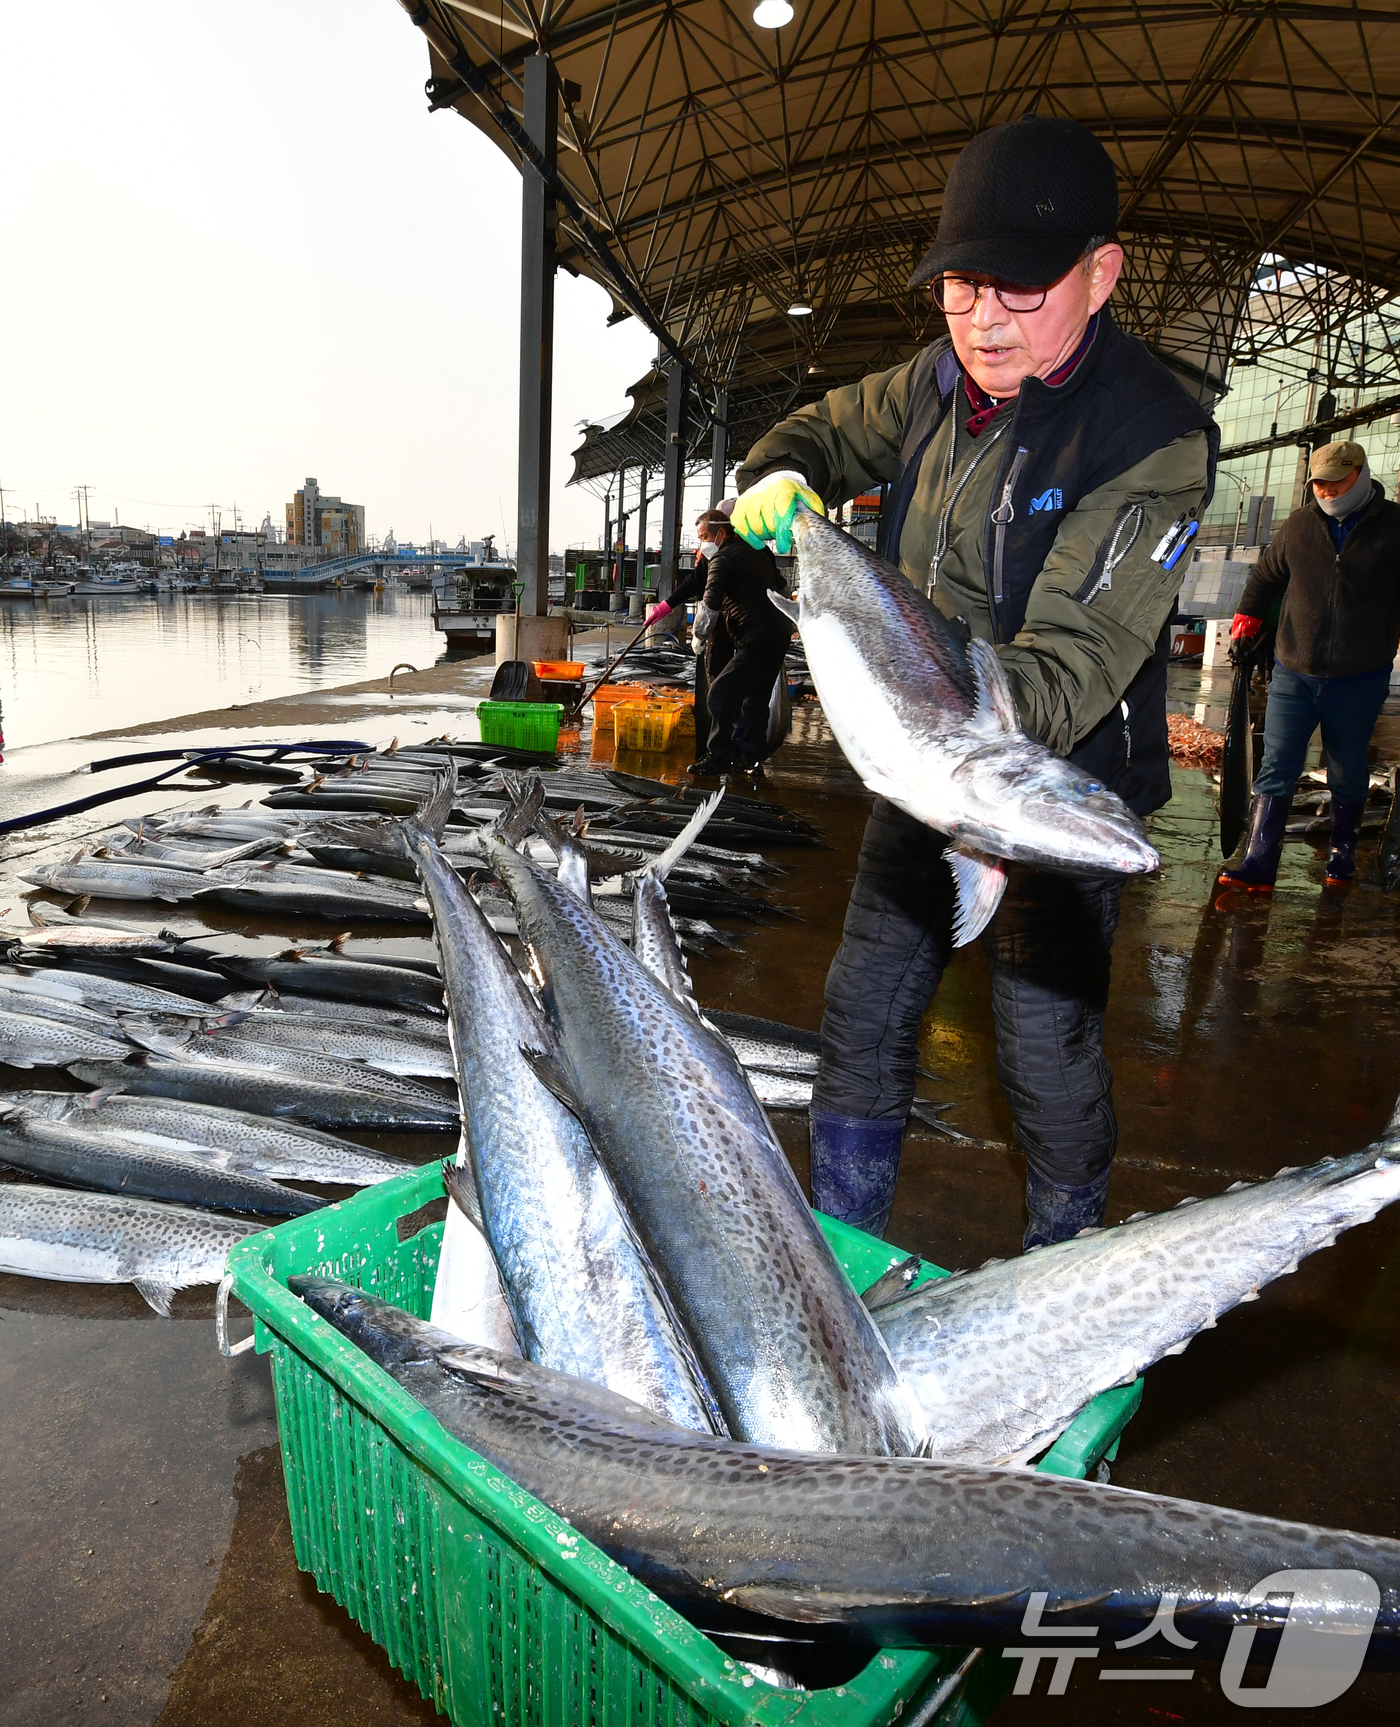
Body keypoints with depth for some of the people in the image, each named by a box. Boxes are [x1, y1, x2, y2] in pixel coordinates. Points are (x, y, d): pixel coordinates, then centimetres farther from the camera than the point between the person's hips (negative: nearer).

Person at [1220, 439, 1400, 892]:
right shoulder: (1300, 525, 7)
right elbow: (1266, 574, 20)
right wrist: (1247, 616, 12)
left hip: (1359, 679, -1)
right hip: (1294, 673, 1)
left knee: (1348, 774, 9)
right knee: (1276, 770, -5)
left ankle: (1342, 854, 27)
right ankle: (1259, 866, -7)